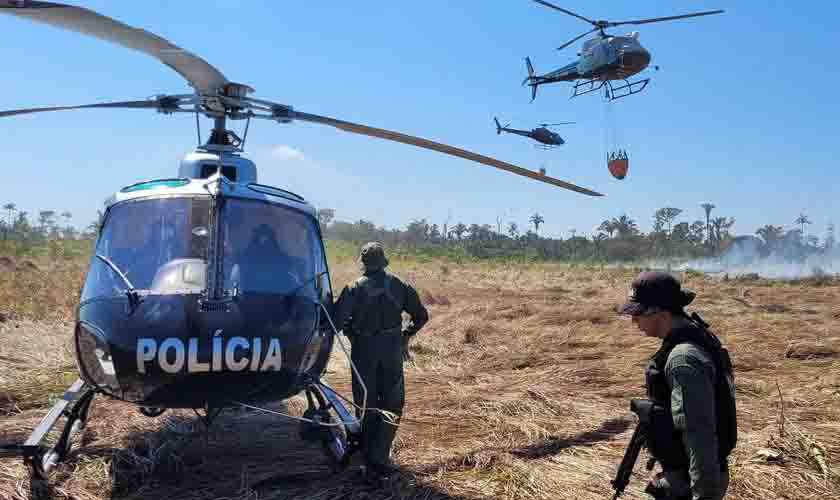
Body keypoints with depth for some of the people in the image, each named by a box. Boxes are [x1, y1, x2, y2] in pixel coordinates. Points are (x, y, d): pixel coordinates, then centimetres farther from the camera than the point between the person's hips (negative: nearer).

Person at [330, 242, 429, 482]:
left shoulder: (355, 288, -8)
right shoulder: (399, 286, -1)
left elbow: (336, 319, -16)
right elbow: (421, 316, 5)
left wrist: (351, 330, 5)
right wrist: (405, 333, 19)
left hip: (364, 350, -1)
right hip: (392, 350, 1)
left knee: (366, 405, 12)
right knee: (391, 405, 9)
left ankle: (370, 458, 19)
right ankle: (379, 458, -2)